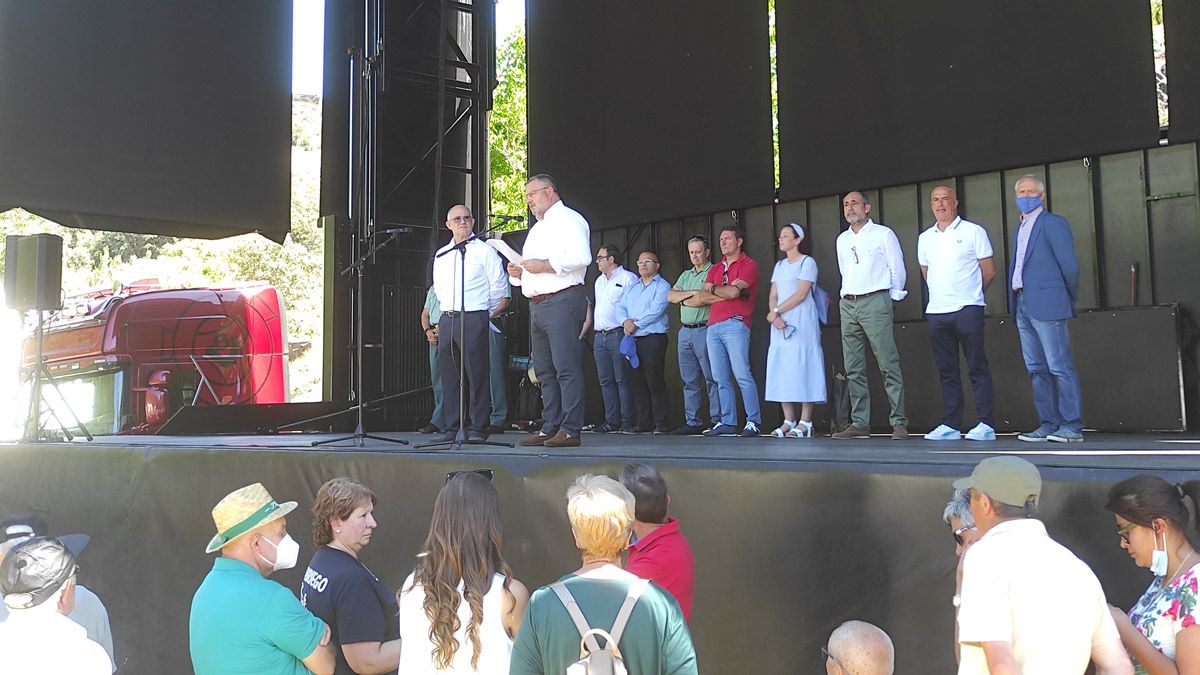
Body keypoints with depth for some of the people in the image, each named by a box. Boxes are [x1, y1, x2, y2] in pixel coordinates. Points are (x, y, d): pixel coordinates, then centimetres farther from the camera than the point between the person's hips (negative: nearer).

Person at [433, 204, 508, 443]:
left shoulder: (484, 251, 1)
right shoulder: (441, 255, 16)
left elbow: (498, 285, 2)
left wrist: (487, 312, 6)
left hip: (474, 318, -5)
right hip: (447, 319, 5)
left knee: (477, 373, -6)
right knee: (449, 375, 6)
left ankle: (478, 428, -2)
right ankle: (452, 427, 12)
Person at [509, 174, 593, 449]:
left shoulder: (568, 219, -3)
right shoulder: (537, 228, 27)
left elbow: (581, 257, -18)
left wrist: (544, 265, -16)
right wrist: (518, 272, 10)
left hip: (562, 301, -10)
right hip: (537, 304, 10)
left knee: (567, 368, -11)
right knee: (545, 371, 9)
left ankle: (570, 430, -11)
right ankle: (549, 428, 13)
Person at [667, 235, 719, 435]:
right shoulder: (686, 275, 21)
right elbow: (671, 297, 8)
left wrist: (684, 298, -4)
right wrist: (692, 293, -6)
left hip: (704, 330, -7)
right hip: (685, 331, 7)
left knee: (711, 378, -7)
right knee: (690, 380, 8)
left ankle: (718, 421, -4)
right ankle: (692, 422, 12)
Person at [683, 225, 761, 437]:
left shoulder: (748, 265, 2)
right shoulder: (714, 269, 22)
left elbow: (733, 292, -12)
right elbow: (701, 298, 11)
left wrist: (712, 289, 6)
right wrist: (726, 292, -2)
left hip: (735, 325, -7)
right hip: (713, 327, 7)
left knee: (742, 375, -11)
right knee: (721, 379, 5)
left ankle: (753, 421, -8)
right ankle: (727, 422, 9)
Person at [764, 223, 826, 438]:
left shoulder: (807, 262, 0)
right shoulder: (779, 265, 19)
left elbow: (801, 294, -10)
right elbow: (773, 296, 11)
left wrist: (776, 311, -11)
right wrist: (775, 317, -8)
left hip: (801, 323, -7)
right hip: (780, 324, 7)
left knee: (802, 369, -9)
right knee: (782, 372, 1)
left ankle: (805, 423, -9)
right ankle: (788, 421, 3)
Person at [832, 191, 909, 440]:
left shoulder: (883, 234, 2)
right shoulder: (842, 240, 18)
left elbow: (898, 270, 4)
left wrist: (893, 297, 9)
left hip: (875, 302, -6)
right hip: (847, 305, 6)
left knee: (889, 365, -9)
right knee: (854, 369, 4)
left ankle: (899, 422, -9)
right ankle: (859, 424, 7)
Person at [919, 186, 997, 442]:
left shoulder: (973, 232, 1)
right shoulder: (925, 238, 15)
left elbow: (989, 270, 3)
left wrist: (970, 294, 9)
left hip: (967, 309, -5)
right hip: (936, 312, 5)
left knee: (977, 367, -5)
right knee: (947, 370, 7)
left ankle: (985, 424, -4)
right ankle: (950, 425, 10)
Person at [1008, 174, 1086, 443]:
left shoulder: (1053, 223, -3)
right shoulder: (1022, 228, 20)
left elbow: (1069, 266, -6)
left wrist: (1069, 299, 2)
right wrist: (1016, 302, 13)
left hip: (1046, 305, -8)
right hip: (1023, 307, 8)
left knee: (1060, 367, -7)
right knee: (1036, 369, 8)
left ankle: (1071, 426, -4)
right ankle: (1048, 425, 13)